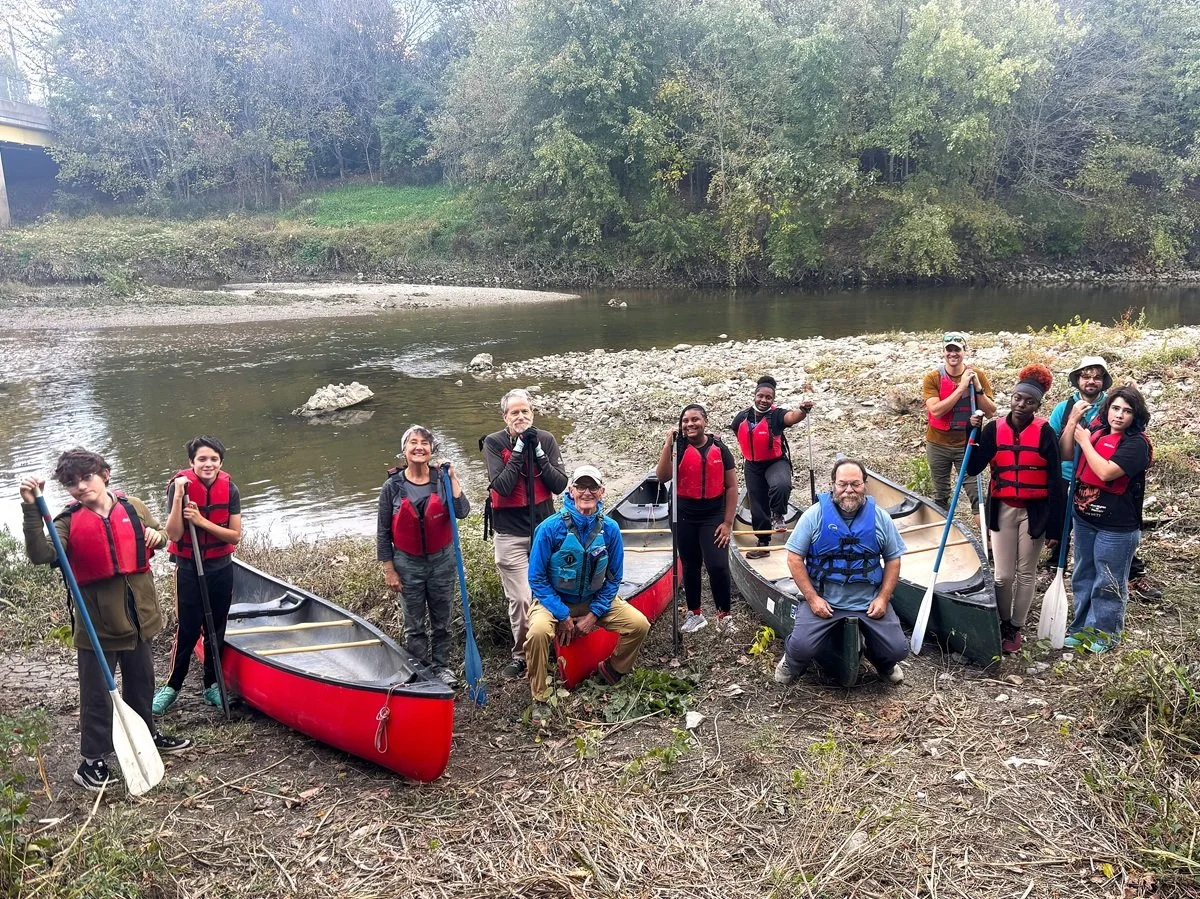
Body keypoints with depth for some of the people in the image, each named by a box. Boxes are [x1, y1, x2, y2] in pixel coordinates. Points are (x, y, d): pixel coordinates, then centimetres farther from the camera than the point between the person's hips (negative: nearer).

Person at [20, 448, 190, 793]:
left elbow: (157, 534, 16)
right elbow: (41, 555, -28)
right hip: (97, 624, -4)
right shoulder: (69, 521, -10)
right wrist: (31, 510, -35)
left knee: (141, 683, 22)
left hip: (138, 617, 4)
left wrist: (156, 536, -7)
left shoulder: (133, 507, -1)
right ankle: (92, 761, 20)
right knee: (97, 694, 5)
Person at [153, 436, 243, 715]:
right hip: (189, 569, -3)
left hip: (221, 568, 3)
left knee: (216, 629, 12)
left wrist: (202, 521, -20)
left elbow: (235, 536, -8)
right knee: (188, 631, 1)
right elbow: (174, 534, -19)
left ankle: (212, 685, 27)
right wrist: (178, 496, -27)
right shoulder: (179, 486, -13)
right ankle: (172, 686, 21)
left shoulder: (229, 489, -6)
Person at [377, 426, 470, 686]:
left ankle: (441, 666, 33)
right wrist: (388, 570, -5)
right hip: (408, 563, -1)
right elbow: (383, 531, -4)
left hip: (442, 561, 1)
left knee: (441, 621, 15)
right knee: (414, 625, 11)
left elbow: (462, 512, -19)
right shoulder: (393, 486, -9)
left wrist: (452, 478, -21)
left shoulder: (442, 479, -6)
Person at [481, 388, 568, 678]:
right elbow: (502, 487, -19)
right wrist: (519, 449, -21)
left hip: (544, 528, 3)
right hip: (510, 533, -3)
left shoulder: (546, 439, 0)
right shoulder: (494, 443, -7)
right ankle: (521, 653, 13)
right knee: (520, 598, -5)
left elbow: (560, 485, -7)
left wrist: (537, 451, -16)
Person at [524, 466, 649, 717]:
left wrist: (593, 615, -10)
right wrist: (563, 616, -17)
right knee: (539, 631, -34)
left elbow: (613, 578, -1)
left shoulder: (610, 529, -10)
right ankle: (539, 699, -11)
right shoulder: (551, 528, -19)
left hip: (595, 601, 3)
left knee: (639, 624, -15)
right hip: (554, 601, -3)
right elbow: (537, 579, -13)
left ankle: (613, 669, 15)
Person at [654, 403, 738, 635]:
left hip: (713, 516, -1)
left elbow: (731, 486, 0)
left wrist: (728, 523, -5)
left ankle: (725, 615, 7)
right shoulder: (678, 448, -3)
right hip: (684, 517, 1)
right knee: (690, 566, 12)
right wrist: (668, 443, -21)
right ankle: (695, 614, 26)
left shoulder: (719, 449, -2)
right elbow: (662, 477, -18)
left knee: (718, 566, -10)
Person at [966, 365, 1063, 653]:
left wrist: (1053, 521, -11)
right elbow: (973, 469, -7)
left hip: (1034, 511, -2)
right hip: (1003, 510, 2)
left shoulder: (1045, 432, -10)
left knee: (1026, 573, 11)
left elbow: (1054, 479, -9)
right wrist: (974, 433, -16)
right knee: (1003, 575, 4)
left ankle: (1016, 628, 26)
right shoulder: (994, 429, -2)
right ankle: (1003, 624, 25)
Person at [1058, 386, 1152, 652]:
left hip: (1117, 527, -6)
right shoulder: (1097, 430, 3)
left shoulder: (1136, 443, -15)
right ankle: (1083, 627, 33)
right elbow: (1065, 454, 3)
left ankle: (1105, 632, 23)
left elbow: (1106, 472, -25)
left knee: (1109, 583, 6)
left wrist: (1085, 442, -15)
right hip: (1084, 518, 7)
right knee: (1083, 577, 18)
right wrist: (1073, 421, -7)